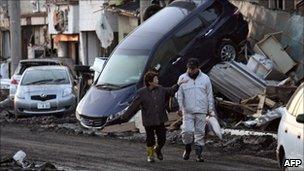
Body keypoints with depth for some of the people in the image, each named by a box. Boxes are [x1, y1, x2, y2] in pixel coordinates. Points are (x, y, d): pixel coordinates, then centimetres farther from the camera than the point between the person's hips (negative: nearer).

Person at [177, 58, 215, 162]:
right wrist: (179, 107, -7)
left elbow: (209, 95, 9)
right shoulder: (182, 78, 3)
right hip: (187, 111, -1)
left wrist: (211, 110, 6)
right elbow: (179, 95, 5)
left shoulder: (205, 78, 4)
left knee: (200, 132, 2)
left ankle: (199, 154, 9)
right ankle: (187, 149, 14)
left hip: (201, 111, 1)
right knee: (187, 131, -11)